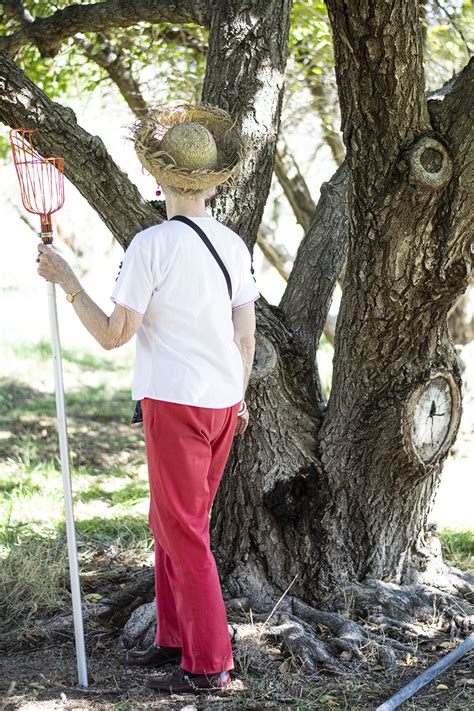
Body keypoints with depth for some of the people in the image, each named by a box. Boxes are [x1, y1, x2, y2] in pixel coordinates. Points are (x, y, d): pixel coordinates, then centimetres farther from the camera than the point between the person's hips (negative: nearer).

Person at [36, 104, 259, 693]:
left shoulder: (151, 245, -14)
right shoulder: (233, 244, 6)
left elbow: (113, 335, -12)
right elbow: (246, 335, 11)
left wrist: (66, 281, -2)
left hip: (174, 402, -7)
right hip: (223, 401, 7)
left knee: (183, 530, 1)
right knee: (170, 521, 20)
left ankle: (210, 664, 5)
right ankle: (174, 638, 28)